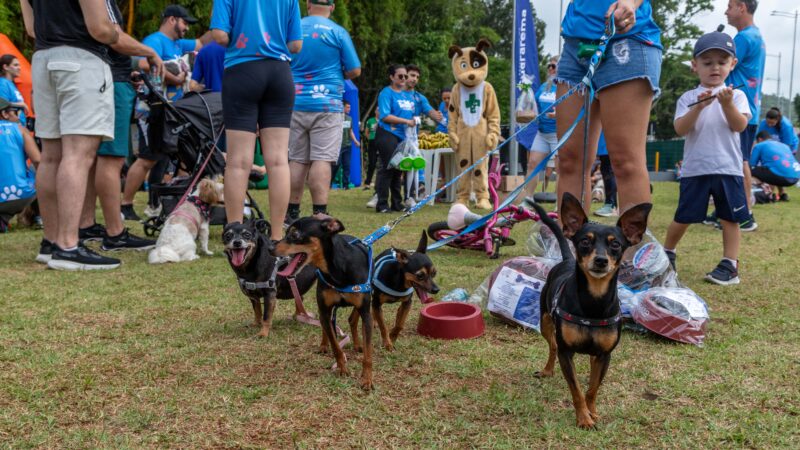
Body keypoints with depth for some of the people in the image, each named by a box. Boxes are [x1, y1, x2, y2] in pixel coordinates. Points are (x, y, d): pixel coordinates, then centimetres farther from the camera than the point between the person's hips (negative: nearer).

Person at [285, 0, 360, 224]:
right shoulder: (338, 32, -2)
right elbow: (355, 70, -1)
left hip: (295, 104, 3)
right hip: (327, 104, -3)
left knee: (296, 159, 9)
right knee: (322, 159, -6)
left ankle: (292, 213, 12)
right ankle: (319, 214, -11)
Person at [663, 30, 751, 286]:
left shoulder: (736, 95, 6)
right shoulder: (688, 98, 5)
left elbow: (740, 126, -7)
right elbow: (680, 129, -8)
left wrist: (727, 104, -21)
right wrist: (698, 107, -21)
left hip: (728, 168, 0)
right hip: (695, 168, 0)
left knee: (730, 218, 1)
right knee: (684, 217, 7)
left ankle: (730, 265, 7)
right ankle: (667, 253, 27)